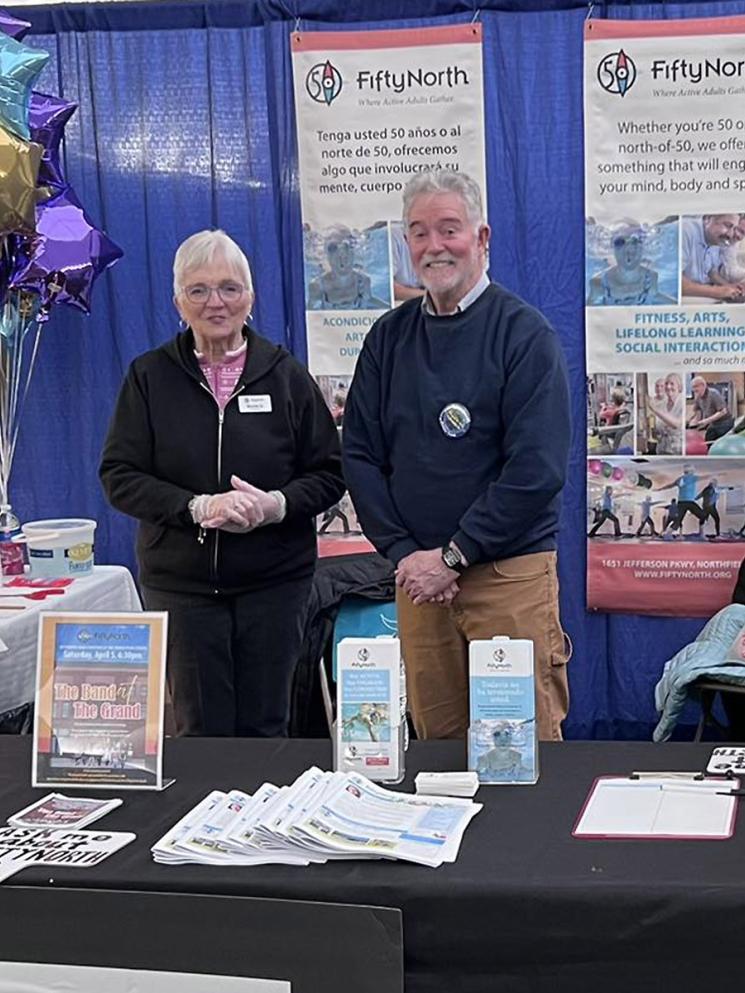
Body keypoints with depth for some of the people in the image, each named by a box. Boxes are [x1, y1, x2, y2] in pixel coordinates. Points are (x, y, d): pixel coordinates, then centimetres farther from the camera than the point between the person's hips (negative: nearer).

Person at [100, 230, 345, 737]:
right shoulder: (150, 376, 3)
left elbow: (330, 473, 5)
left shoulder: (285, 374, 4)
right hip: (181, 584, 0)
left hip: (274, 581, 0)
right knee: (200, 731, 2)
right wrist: (198, 507, -16)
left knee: (265, 729, 6)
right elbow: (120, 476, -1)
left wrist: (276, 504, -15)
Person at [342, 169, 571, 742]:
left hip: (511, 571, -4)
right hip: (419, 573, 4)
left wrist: (453, 556, -14)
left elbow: (537, 469, -13)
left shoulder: (524, 334, -5)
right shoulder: (389, 338, 10)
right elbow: (360, 454, 8)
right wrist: (402, 553, -4)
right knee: (435, 741, 10)